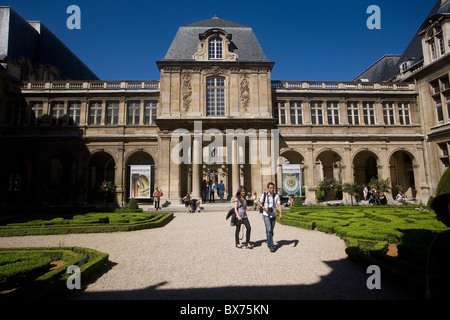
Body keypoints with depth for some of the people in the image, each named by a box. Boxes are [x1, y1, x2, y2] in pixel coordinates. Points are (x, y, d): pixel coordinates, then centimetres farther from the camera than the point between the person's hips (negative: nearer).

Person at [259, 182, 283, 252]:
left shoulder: (276, 196, -2)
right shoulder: (264, 195, -4)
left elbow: (279, 205, -10)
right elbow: (260, 203, 6)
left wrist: (281, 213, -24)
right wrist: (264, 208, -13)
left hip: (273, 215, 2)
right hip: (266, 215, -2)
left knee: (271, 230, 13)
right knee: (269, 230, -12)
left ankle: (269, 243, 32)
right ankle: (271, 246, -8)